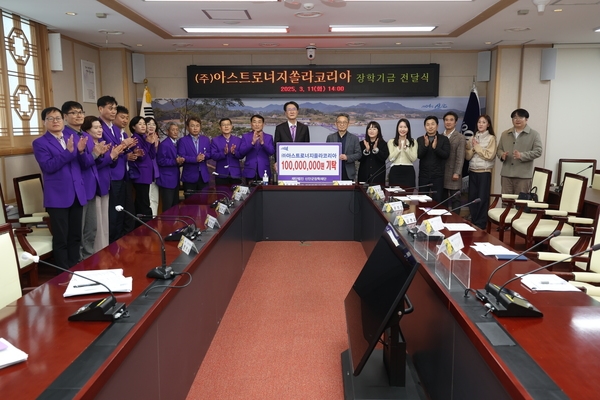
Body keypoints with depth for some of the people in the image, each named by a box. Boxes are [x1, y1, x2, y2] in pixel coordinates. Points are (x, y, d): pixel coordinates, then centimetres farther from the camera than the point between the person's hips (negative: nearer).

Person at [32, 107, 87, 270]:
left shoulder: (73, 137, 12)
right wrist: (68, 151, -24)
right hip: (57, 196, -4)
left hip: (77, 193, 5)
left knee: (75, 236, 12)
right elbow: (48, 166, -14)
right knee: (61, 238, 2)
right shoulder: (40, 143, -1)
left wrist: (81, 151, -12)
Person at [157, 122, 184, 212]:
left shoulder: (177, 144, 13)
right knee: (168, 207, -4)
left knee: (175, 206, 12)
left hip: (175, 179, 8)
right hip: (167, 180, -8)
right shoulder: (163, 144, -12)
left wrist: (180, 161, -3)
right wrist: (175, 161, -24)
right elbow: (160, 161, -15)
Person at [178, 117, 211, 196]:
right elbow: (181, 157, -12)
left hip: (203, 175, 4)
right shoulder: (183, 141, -3)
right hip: (189, 176, -3)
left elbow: (210, 154, 8)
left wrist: (204, 156, -15)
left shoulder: (206, 139, 10)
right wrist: (195, 159, -24)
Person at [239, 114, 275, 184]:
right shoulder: (245, 136, 7)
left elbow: (271, 152, -5)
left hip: (264, 173, 0)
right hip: (250, 173, 0)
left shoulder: (269, 137, 8)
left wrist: (262, 142, -22)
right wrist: (252, 142, -20)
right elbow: (241, 153, -5)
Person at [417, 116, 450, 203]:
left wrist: (435, 147, -24)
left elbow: (446, 155, -9)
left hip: (438, 176, -2)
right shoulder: (420, 140, 5)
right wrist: (425, 145, -23)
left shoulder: (444, 139, 1)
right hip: (423, 175, 2)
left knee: (437, 201, 1)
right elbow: (419, 155, -6)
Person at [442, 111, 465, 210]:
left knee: (455, 199, 2)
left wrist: (457, 173, -15)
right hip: (440, 172, 4)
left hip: (453, 173, -4)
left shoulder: (460, 137, -1)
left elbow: (460, 156, -8)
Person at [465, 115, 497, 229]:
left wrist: (477, 147, -7)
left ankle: (480, 224, 7)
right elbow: (467, 156, 6)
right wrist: (472, 147, -11)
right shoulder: (472, 138, 10)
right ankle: (473, 222, 17)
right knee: (472, 197, 6)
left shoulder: (491, 138, -3)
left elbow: (490, 155, -12)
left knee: (482, 198, -1)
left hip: (484, 172, -4)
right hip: (472, 171, 4)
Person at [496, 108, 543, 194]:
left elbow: (538, 151, -4)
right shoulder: (505, 134, 15)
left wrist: (522, 156, -19)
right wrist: (502, 155, -7)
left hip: (523, 176, -3)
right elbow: (499, 149, 18)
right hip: (506, 174, 3)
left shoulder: (534, 135, 3)